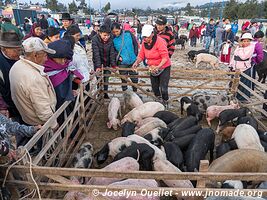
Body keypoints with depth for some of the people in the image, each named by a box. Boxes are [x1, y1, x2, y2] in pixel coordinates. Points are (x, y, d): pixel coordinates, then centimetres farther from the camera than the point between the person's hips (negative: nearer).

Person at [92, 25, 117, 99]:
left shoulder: (110, 40, -12)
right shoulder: (95, 39, -22)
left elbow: (112, 53, -12)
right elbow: (96, 53, -27)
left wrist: (113, 65, -19)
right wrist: (98, 66, -32)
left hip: (107, 61, 3)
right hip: (98, 61, -2)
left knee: (106, 78, 6)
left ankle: (105, 93, 23)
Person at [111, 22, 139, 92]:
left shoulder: (128, 33, -6)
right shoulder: (113, 39, -7)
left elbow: (135, 44, 3)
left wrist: (135, 55, 2)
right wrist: (118, 57, -10)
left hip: (133, 61, 1)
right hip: (122, 63, -1)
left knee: (135, 78, 14)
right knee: (124, 79, 7)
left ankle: (135, 92, 33)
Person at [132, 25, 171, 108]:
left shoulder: (160, 41, -24)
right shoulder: (144, 42, -6)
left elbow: (165, 57, -26)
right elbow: (141, 55, -2)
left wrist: (158, 66, -40)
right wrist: (137, 62, -21)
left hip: (164, 67, -6)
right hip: (152, 68, 6)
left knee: (163, 89, -9)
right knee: (155, 89, 16)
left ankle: (165, 104, 17)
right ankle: (160, 101, 41)